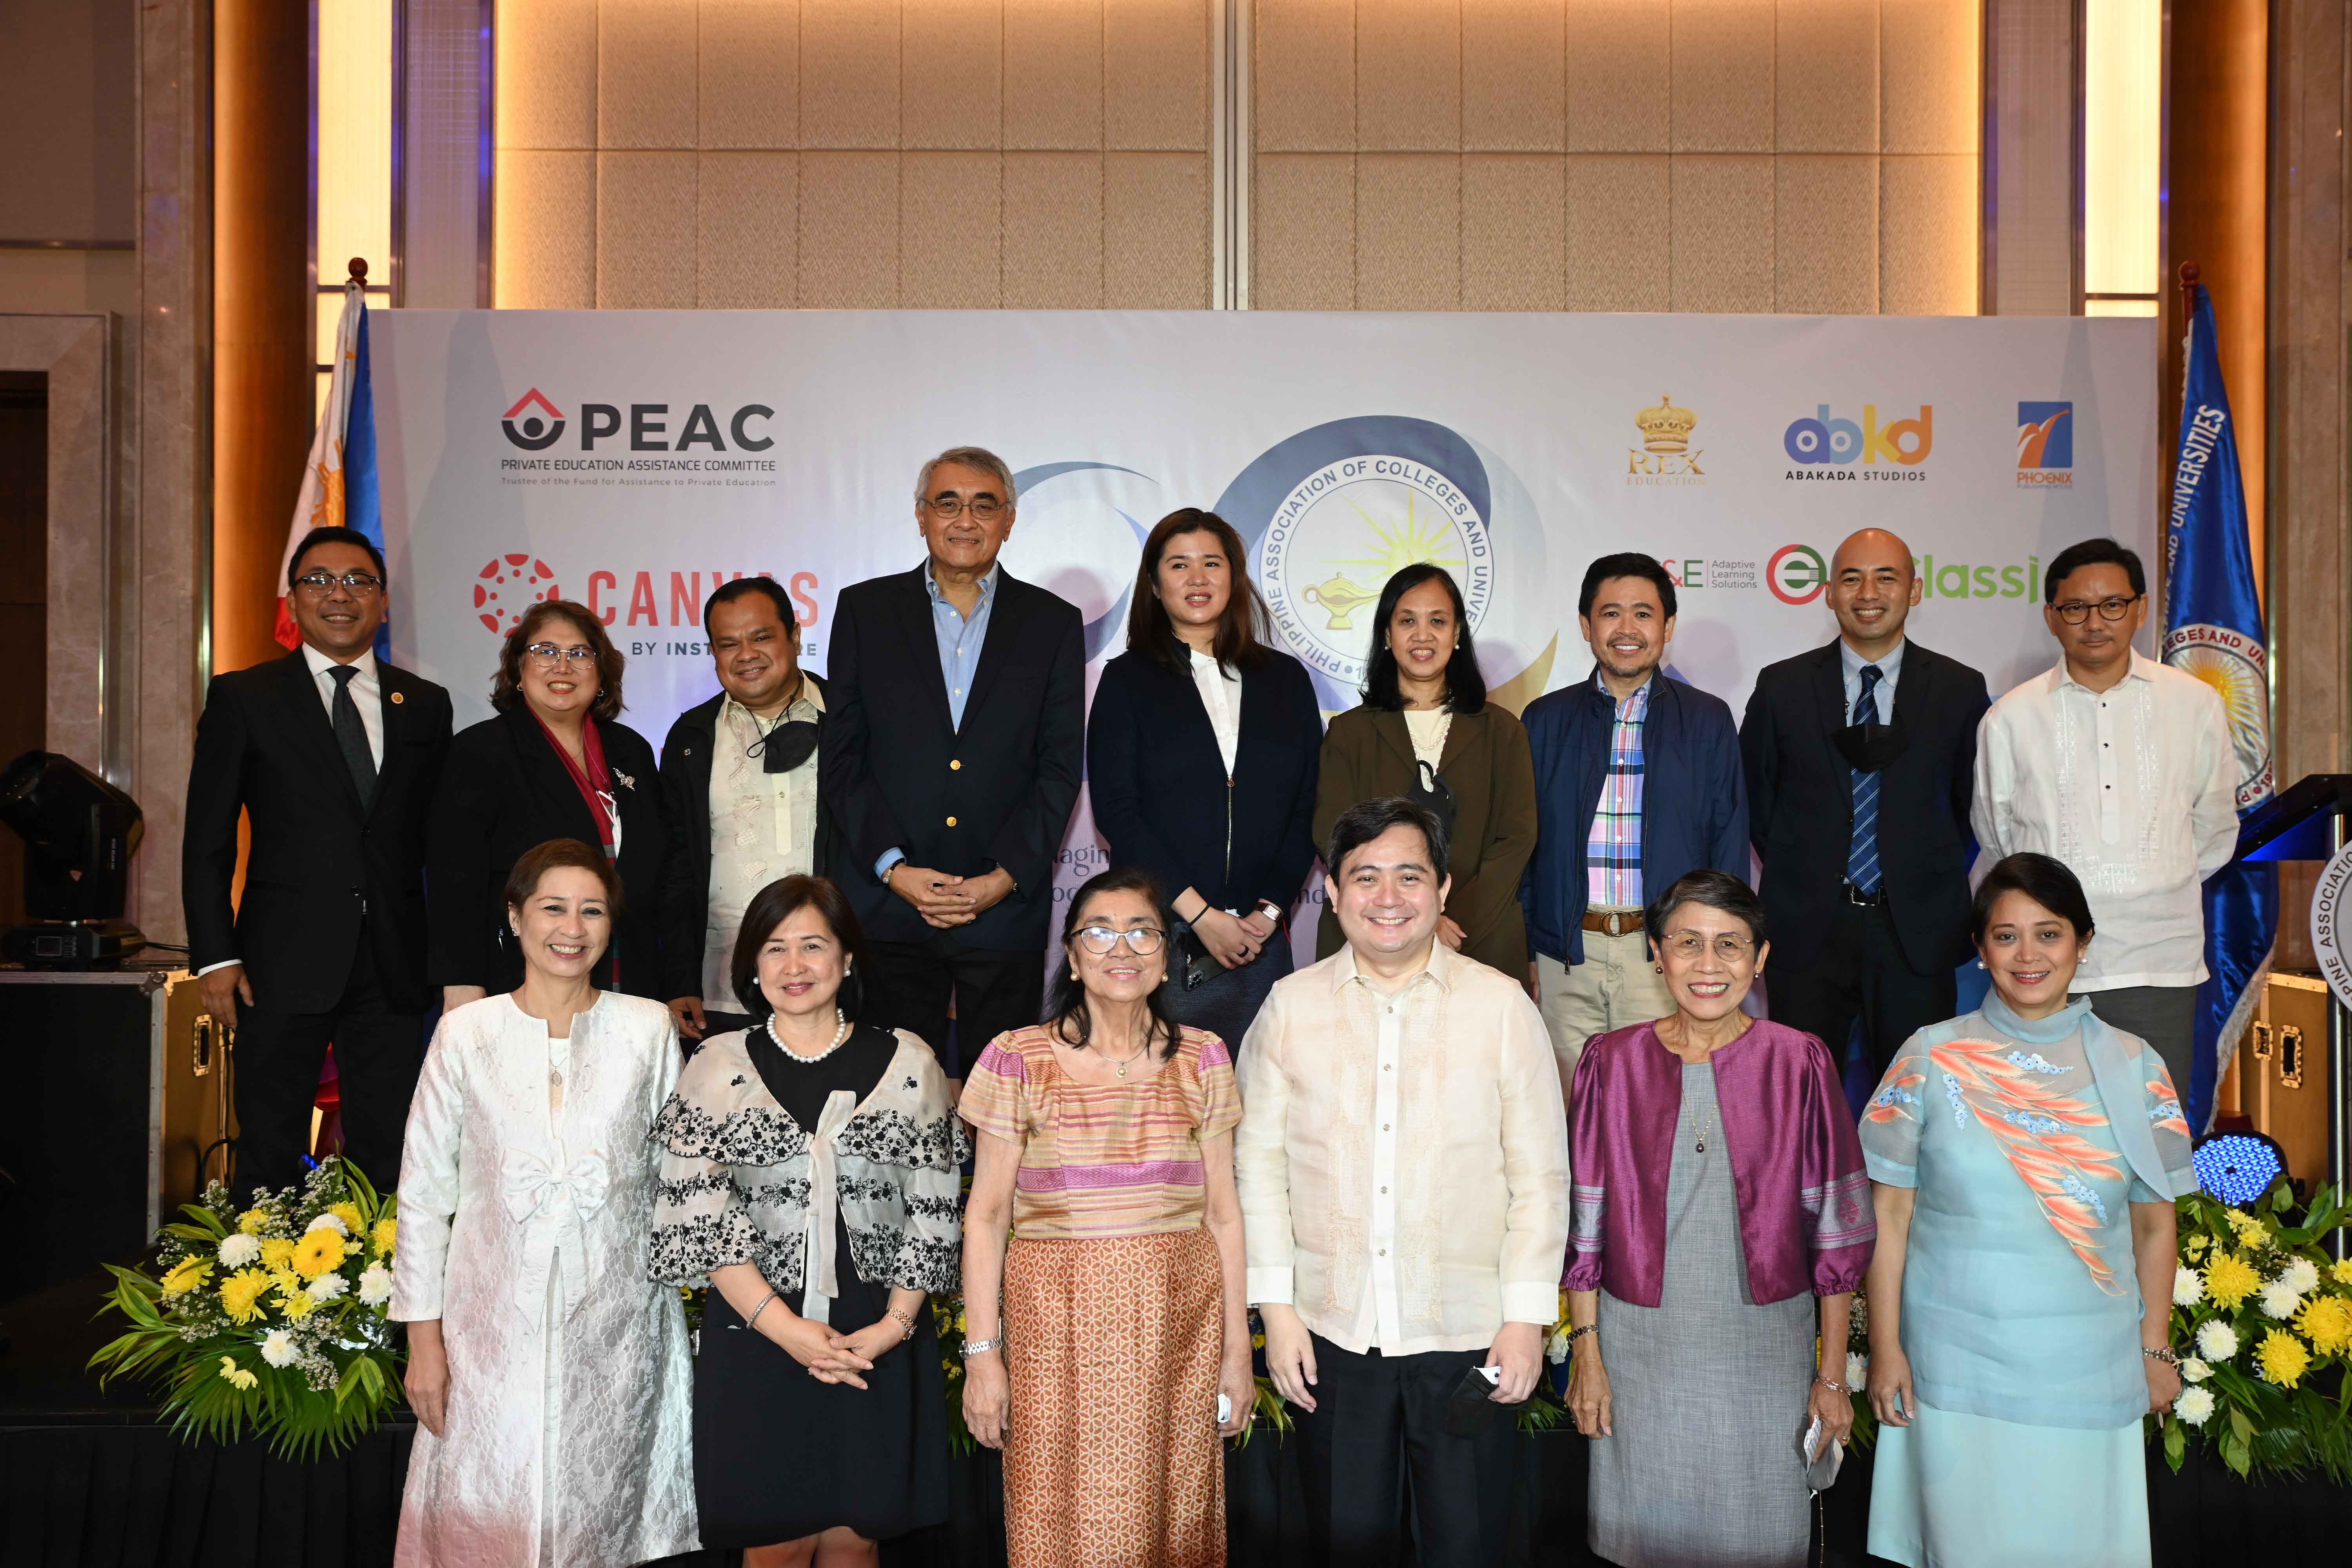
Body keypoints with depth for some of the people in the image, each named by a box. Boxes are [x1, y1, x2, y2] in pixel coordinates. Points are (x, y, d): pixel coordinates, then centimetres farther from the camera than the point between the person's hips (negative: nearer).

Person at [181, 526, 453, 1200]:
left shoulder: (425, 705, 11)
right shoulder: (241, 698, 4)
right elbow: (207, 840, 2)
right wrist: (215, 957, -7)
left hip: (394, 966, 2)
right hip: (284, 964, -2)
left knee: (388, 1158, 5)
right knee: (270, 1159, 4)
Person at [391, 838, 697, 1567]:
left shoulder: (649, 1029, 1)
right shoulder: (466, 1032, 0)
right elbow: (423, 1190, 3)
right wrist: (423, 1335, 1)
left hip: (615, 1323, 0)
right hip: (493, 1322, 0)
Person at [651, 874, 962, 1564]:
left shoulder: (907, 1062, 6)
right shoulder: (717, 1067, 4)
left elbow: (933, 1209, 4)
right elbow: (702, 1214, -4)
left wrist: (895, 1323, -8)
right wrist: (790, 1329, -12)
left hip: (880, 1341, 1)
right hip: (756, 1335, -1)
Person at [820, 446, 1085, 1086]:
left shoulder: (1053, 622, 7)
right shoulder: (865, 609, 7)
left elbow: (1060, 767, 3)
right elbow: (841, 758, 4)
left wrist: (1004, 877, -8)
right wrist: (893, 868, -8)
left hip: (1006, 909, 0)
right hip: (888, 908, 0)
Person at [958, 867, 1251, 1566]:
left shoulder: (1202, 1058, 6)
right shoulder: (1019, 1060, -1)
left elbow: (1222, 1212, 7)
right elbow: (987, 1215, 0)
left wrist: (1238, 1350, 5)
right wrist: (982, 1352, -5)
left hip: (1179, 1325, 2)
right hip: (1060, 1325, -2)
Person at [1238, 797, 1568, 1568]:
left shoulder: (1502, 1005, -2)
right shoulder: (1290, 1006, 1)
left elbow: (1540, 1173, 0)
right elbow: (1259, 1162, 4)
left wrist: (1529, 1315, -4)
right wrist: (1276, 1307, 0)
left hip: (1469, 1336, -1)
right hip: (1334, 1335, 1)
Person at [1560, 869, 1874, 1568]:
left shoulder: (1800, 1064, -5)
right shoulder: (1611, 1063, -2)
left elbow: (1837, 1229, -1)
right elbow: (1583, 1225, 2)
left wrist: (1833, 1373, -1)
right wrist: (1586, 1353, 0)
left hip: (1767, 1352, 0)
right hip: (1641, 1350, 1)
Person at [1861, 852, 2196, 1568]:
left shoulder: (2133, 1067, 0)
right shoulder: (1930, 1060, -5)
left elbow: (2153, 1224, 7)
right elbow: (1889, 1216, -2)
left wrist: (2156, 1348, 6)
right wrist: (1885, 1348, -4)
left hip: (2089, 1368, 1)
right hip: (1958, 1365, -1)